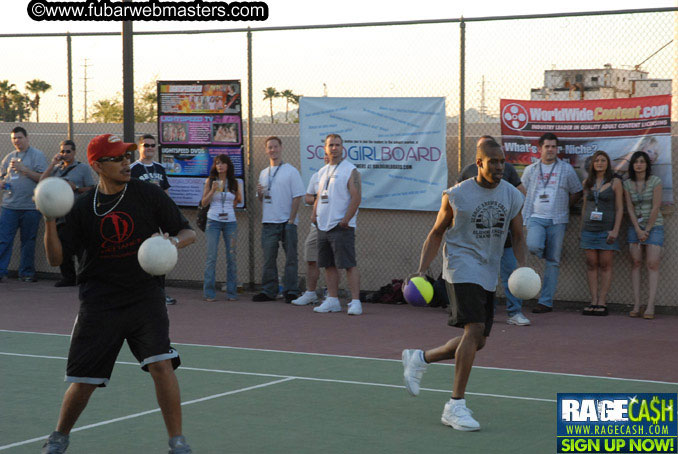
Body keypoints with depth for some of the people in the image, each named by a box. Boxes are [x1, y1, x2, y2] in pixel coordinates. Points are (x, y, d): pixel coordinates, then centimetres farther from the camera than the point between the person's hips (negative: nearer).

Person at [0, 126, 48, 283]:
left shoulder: (37, 155, 1)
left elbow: (42, 177, -8)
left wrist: (23, 169, -14)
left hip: (30, 207, -4)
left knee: (28, 242, 3)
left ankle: (26, 272, 11)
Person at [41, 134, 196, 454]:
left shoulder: (148, 194, -2)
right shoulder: (83, 207, 1)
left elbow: (188, 232, 2)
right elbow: (56, 258, 1)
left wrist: (173, 242, -20)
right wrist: (50, 220, -14)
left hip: (145, 298, -1)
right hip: (99, 304, 1)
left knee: (161, 365, -18)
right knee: (83, 381, 3)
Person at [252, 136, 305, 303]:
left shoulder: (291, 171, -1)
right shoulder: (264, 173, 16)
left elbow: (297, 197, -6)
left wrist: (291, 220, -12)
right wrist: (260, 193, -3)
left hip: (286, 222, -5)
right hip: (268, 221, 5)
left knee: (290, 258, -1)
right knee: (268, 258, 6)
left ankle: (291, 292, 3)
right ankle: (268, 291, 12)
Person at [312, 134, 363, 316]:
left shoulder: (350, 170, -6)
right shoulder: (322, 172, 17)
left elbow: (356, 197, -13)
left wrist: (346, 220, -17)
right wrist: (315, 214, 9)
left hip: (341, 227, -8)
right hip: (323, 226, 8)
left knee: (349, 264, -10)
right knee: (329, 265, 10)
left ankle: (355, 301, -9)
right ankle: (333, 300, 17)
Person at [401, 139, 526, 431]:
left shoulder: (512, 196, 5)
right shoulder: (456, 196, -6)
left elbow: (517, 236, 13)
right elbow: (437, 233, 3)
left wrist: (521, 265, -6)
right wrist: (422, 270, -7)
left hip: (489, 275, 6)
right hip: (462, 267, -6)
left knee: (477, 341, 6)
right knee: (475, 330, -21)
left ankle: (419, 359, 30)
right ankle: (455, 406, -14)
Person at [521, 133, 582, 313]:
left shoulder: (566, 169, 8)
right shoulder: (530, 170, 11)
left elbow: (577, 193, 16)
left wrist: (563, 206, 8)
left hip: (557, 220, 0)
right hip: (536, 217, 0)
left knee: (553, 261, -1)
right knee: (534, 246, -28)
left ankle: (546, 301, 3)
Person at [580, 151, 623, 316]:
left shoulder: (615, 183, 1)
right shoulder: (587, 183, 11)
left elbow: (619, 208, -1)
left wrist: (615, 230, -10)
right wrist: (582, 228, 12)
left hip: (607, 228, -3)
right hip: (589, 228, 3)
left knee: (605, 265, -3)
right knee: (591, 265, 0)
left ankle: (602, 302, -1)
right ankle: (594, 301, 2)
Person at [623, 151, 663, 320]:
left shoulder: (655, 181, -7)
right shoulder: (627, 184, 3)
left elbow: (656, 207, -9)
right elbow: (630, 208, 1)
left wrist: (647, 230, -9)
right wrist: (638, 230, -8)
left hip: (654, 225, -3)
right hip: (635, 226, 3)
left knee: (652, 264, -9)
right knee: (636, 263, -3)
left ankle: (650, 306, -14)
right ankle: (636, 305, -3)